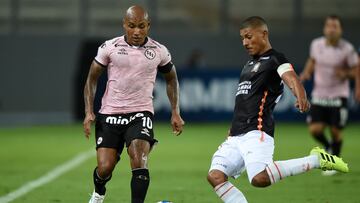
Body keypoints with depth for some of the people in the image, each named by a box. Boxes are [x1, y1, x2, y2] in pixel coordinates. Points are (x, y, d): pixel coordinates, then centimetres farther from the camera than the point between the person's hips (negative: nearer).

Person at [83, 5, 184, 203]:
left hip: (140, 114, 0)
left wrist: (175, 112, 11)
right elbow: (92, 79, 5)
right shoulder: (109, 47, -4)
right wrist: (89, 111, -5)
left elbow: (171, 78, 17)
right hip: (110, 113, 0)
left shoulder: (159, 51, 0)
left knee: (139, 162, -22)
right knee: (105, 168, -2)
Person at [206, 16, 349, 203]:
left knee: (259, 178, -31)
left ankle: (317, 159, -15)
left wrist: (301, 97, -45)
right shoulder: (249, 64, 24)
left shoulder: (275, 59, -2)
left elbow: (291, 79, -23)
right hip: (236, 136, 9)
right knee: (215, 176, -7)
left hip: (257, 132, -9)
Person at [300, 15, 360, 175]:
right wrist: (306, 73, 2)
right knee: (315, 129, -10)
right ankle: (328, 147, 25)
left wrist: (345, 74, -20)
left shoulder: (347, 49, -11)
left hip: (338, 96, -2)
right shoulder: (316, 44, -2)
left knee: (335, 131, -2)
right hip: (319, 95, 2)